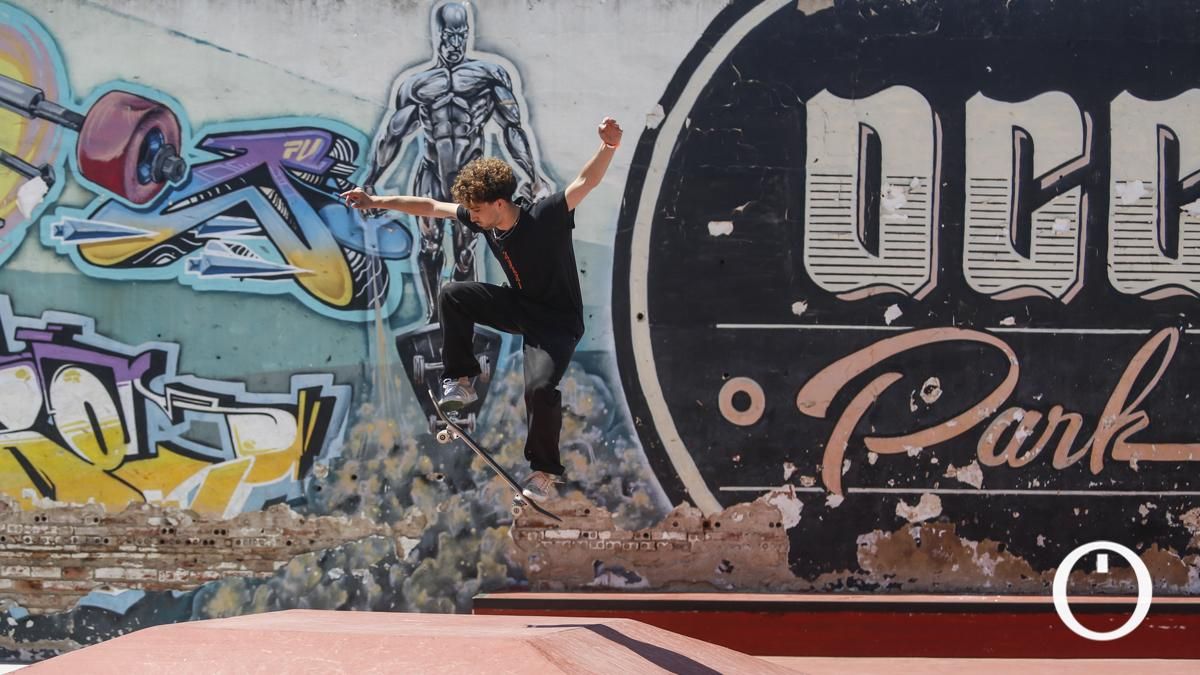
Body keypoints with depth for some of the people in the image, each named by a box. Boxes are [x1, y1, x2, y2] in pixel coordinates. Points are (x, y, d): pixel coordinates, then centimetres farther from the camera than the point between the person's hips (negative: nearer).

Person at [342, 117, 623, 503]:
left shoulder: (546, 217, -27)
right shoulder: (484, 220, -9)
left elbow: (586, 182, -40)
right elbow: (430, 207, 1)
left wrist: (609, 147, -59)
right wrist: (376, 202, 3)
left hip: (556, 322, -7)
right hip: (519, 306, 7)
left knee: (540, 387, -28)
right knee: (453, 295, -8)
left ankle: (545, 471, -6)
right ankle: (460, 381, 5)